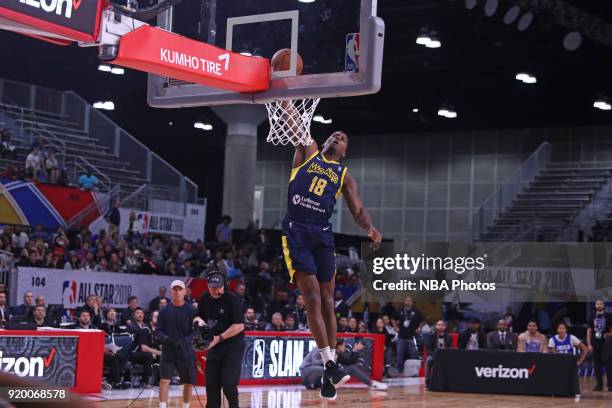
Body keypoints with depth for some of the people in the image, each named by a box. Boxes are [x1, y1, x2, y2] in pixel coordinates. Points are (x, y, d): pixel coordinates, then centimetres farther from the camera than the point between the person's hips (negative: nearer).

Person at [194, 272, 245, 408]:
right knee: (211, 383, 5)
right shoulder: (204, 299, 2)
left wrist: (219, 338, -22)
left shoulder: (232, 299, -16)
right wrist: (200, 320, -6)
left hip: (233, 346, -6)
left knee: (228, 383, -12)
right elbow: (199, 317, 18)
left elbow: (239, 326, -20)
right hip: (214, 346, 6)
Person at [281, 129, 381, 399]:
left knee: (327, 300, 2)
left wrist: (370, 228, -12)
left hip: (322, 234, 3)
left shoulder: (344, 174, 16)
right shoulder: (308, 152, 14)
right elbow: (295, 124, 5)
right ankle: (329, 364, -12)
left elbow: (357, 209, 8)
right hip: (296, 230, -3)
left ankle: (330, 371, 6)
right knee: (312, 298, -11)